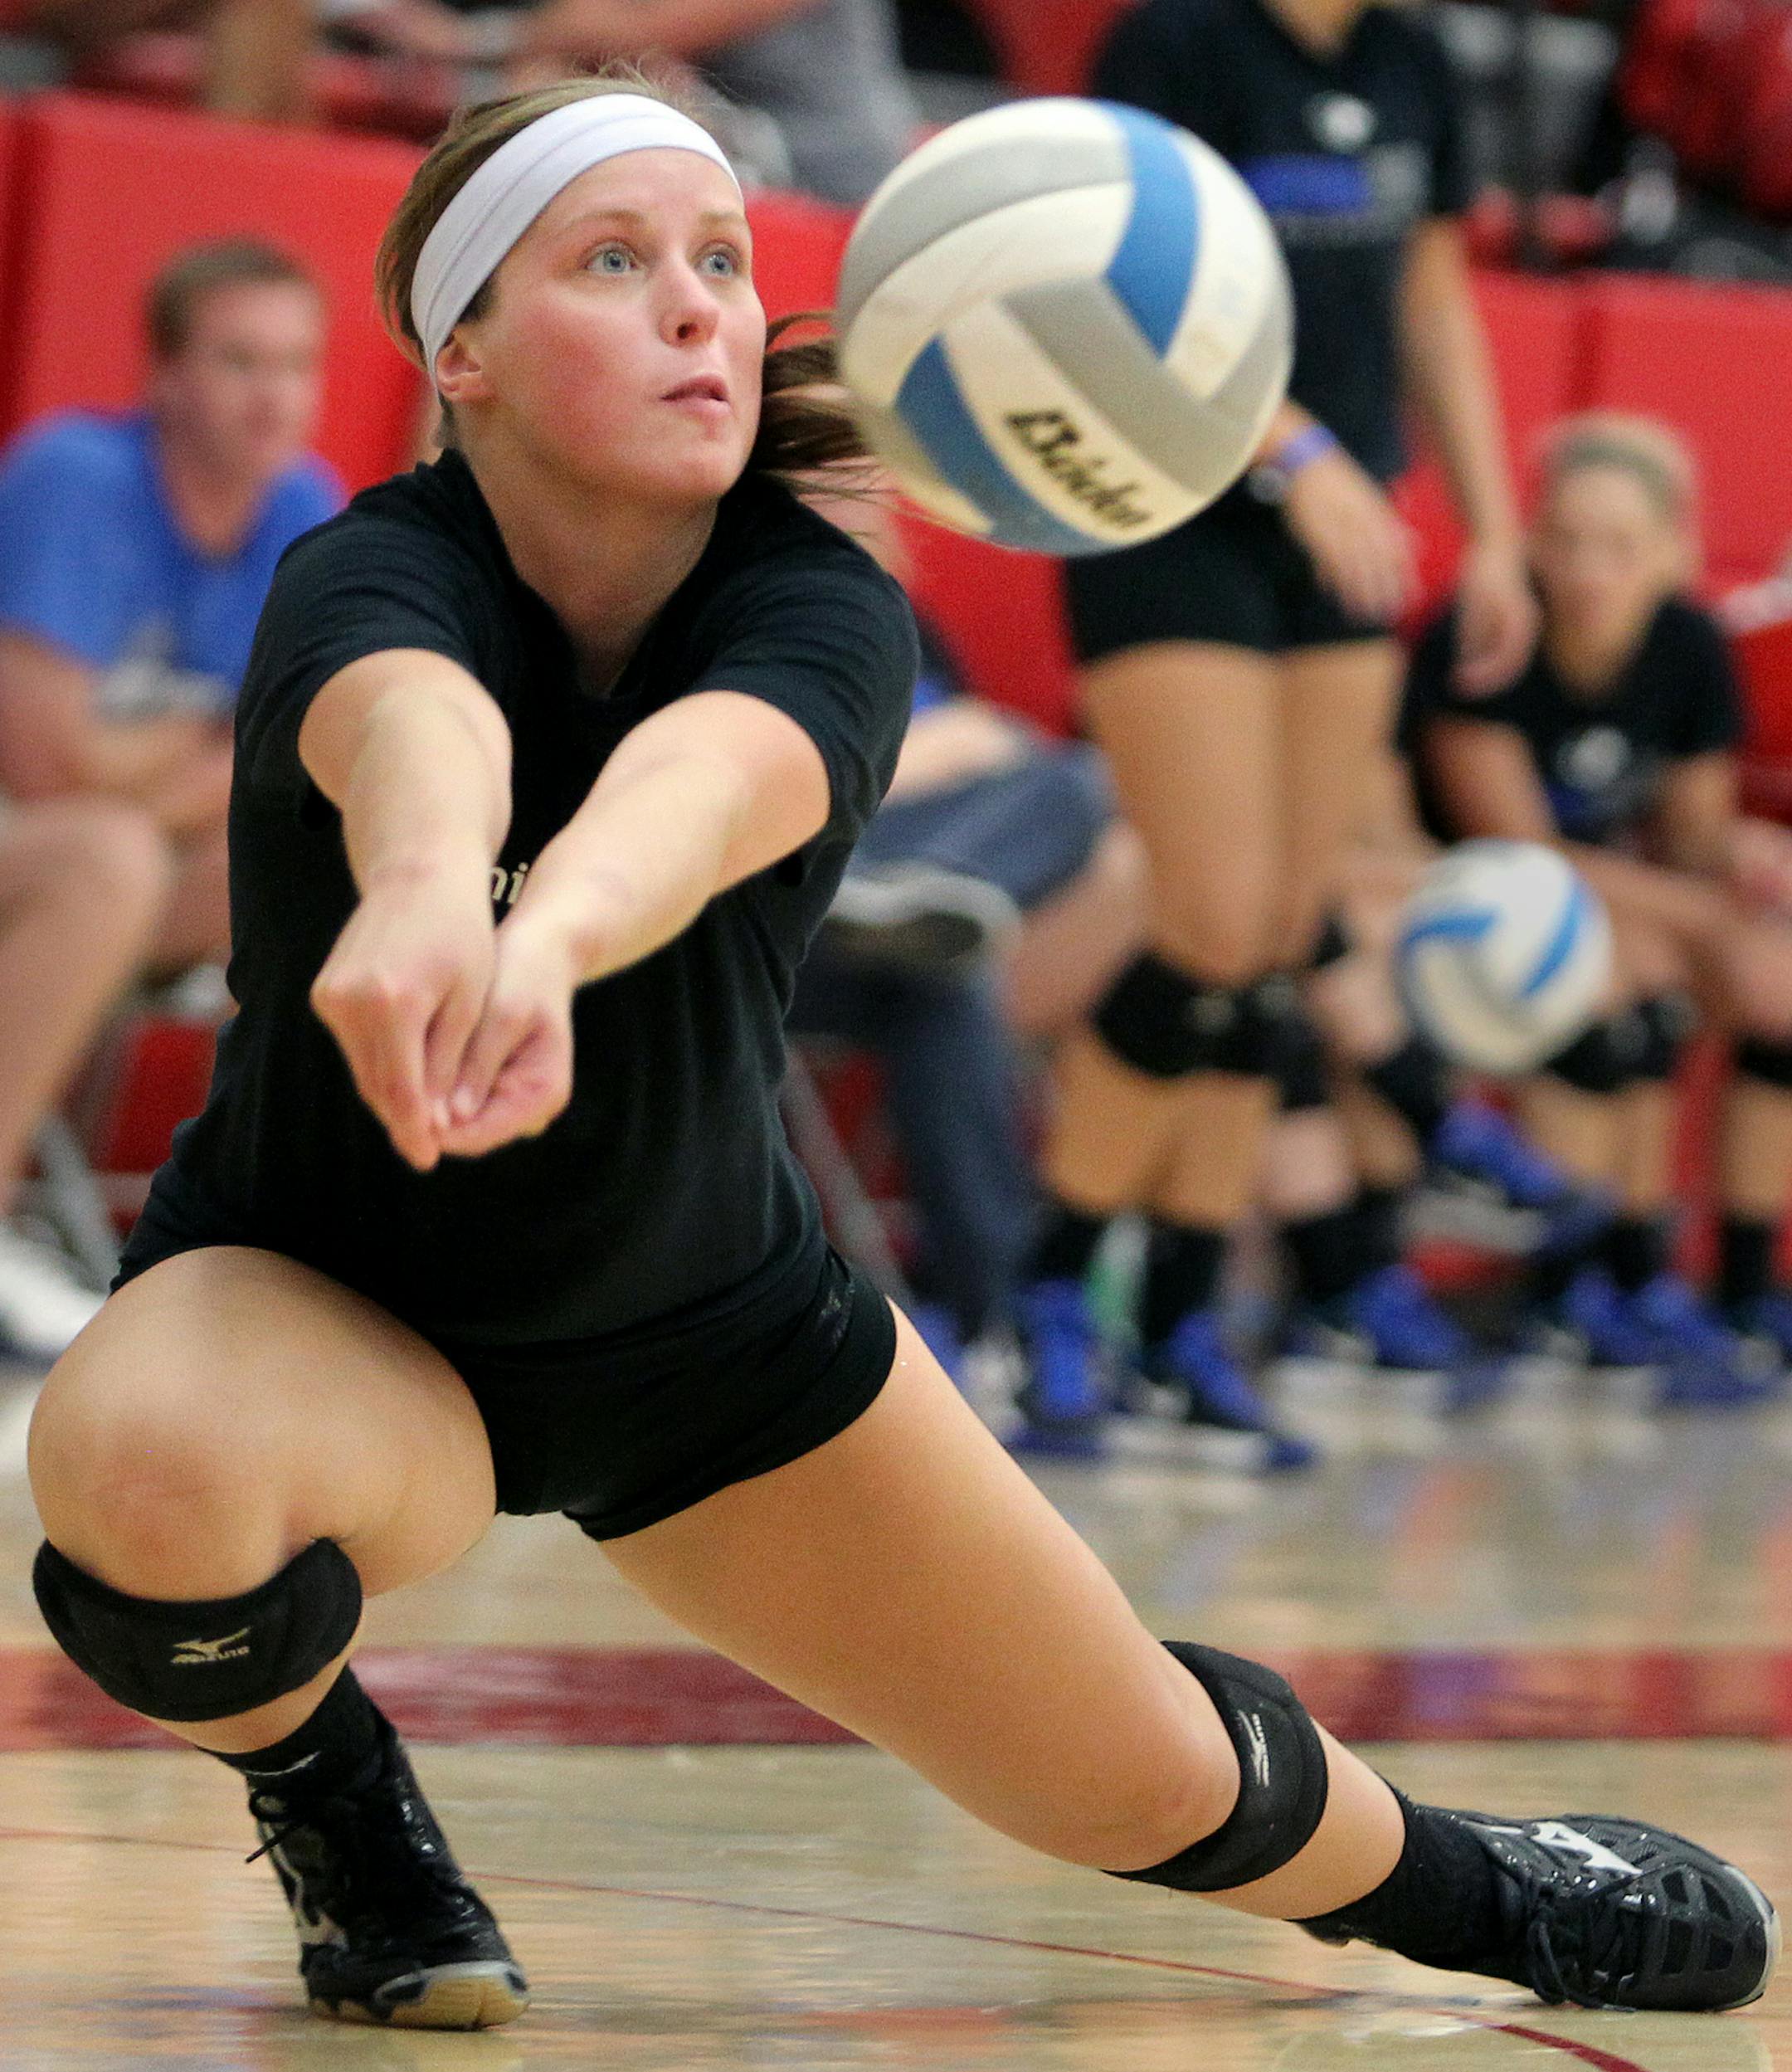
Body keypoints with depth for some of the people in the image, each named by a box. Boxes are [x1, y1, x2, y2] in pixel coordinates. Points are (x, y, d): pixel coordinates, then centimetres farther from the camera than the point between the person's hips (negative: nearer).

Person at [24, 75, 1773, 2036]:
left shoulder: (821, 613, -23)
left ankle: (1450, 1884, 45)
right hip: (325, 1310, -2)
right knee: (141, 1462, -37)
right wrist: (425, 893, -80)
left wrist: (546, 937, -73)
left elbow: (706, 781, -49)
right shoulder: (366, 581, -28)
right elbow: (409, 725, -55)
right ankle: (328, 1790, -2)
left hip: (717, 1334, 3)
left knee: (1150, 1785, 8)